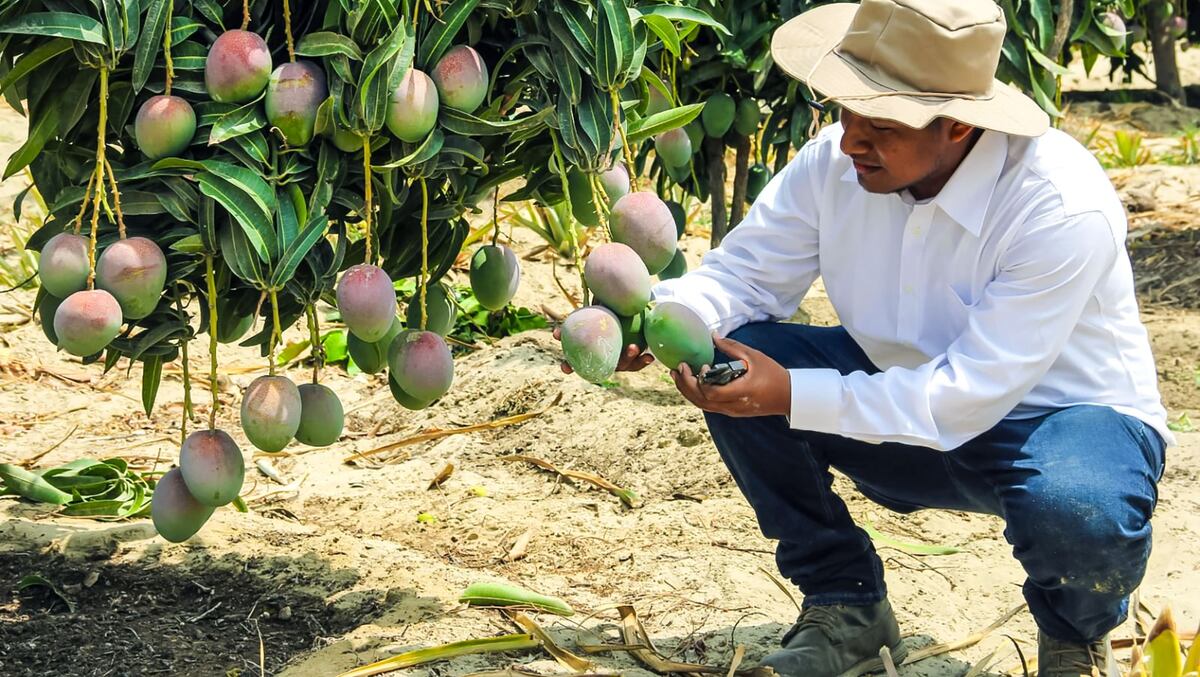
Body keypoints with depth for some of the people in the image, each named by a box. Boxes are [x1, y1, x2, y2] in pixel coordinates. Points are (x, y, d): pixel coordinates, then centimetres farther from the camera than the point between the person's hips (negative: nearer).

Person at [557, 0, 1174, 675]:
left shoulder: (1065, 208, -30)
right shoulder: (836, 161, -14)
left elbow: (972, 396, -31)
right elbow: (743, 274, -5)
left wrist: (792, 396, -38)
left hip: (1062, 414, -5)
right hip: (912, 399, 5)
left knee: (1079, 513, -40)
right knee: (729, 362, -15)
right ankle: (845, 609, 3)